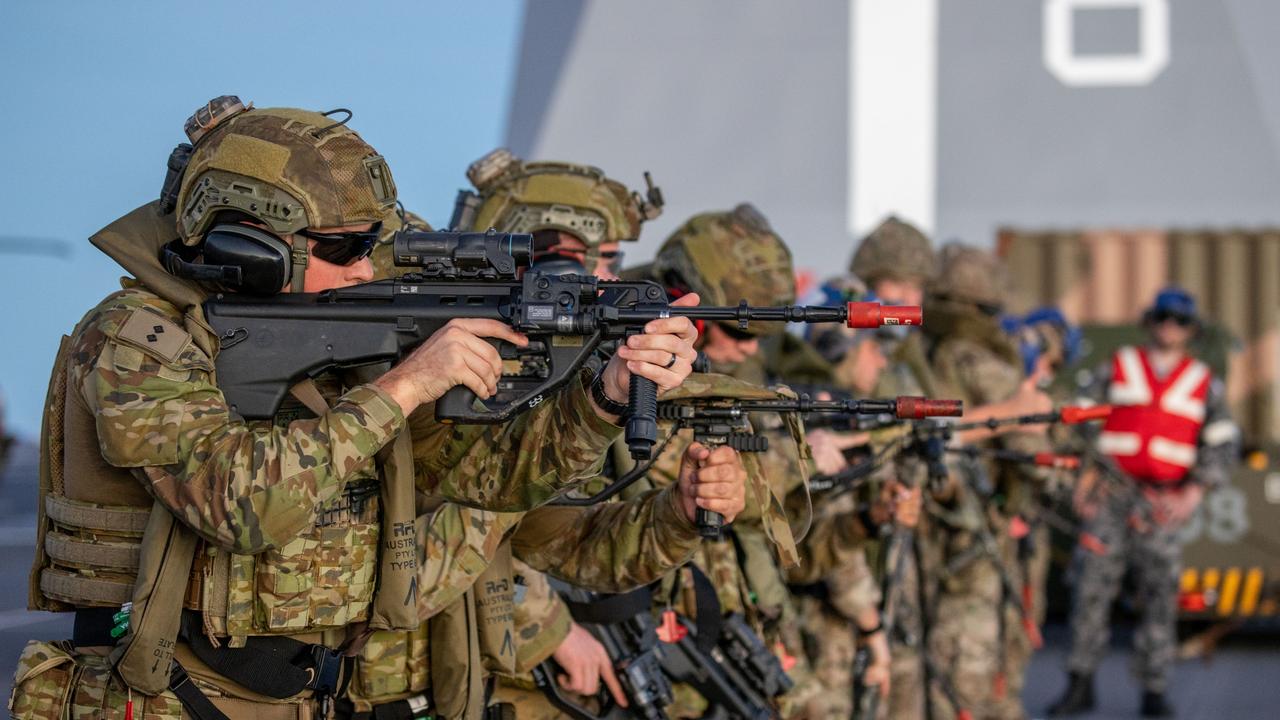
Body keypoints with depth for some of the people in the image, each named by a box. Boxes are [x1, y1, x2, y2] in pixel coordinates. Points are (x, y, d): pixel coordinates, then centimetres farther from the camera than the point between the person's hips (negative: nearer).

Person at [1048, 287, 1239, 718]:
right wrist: (1081, 477, -2)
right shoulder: (1116, 369, 10)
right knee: (1092, 586, -4)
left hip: (1163, 501, 0)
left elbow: (1223, 443, 6)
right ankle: (1080, 685, 2)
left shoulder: (1205, 384, 11)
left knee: (1160, 594, -1)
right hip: (1110, 495, 0)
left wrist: (1196, 491, -8)